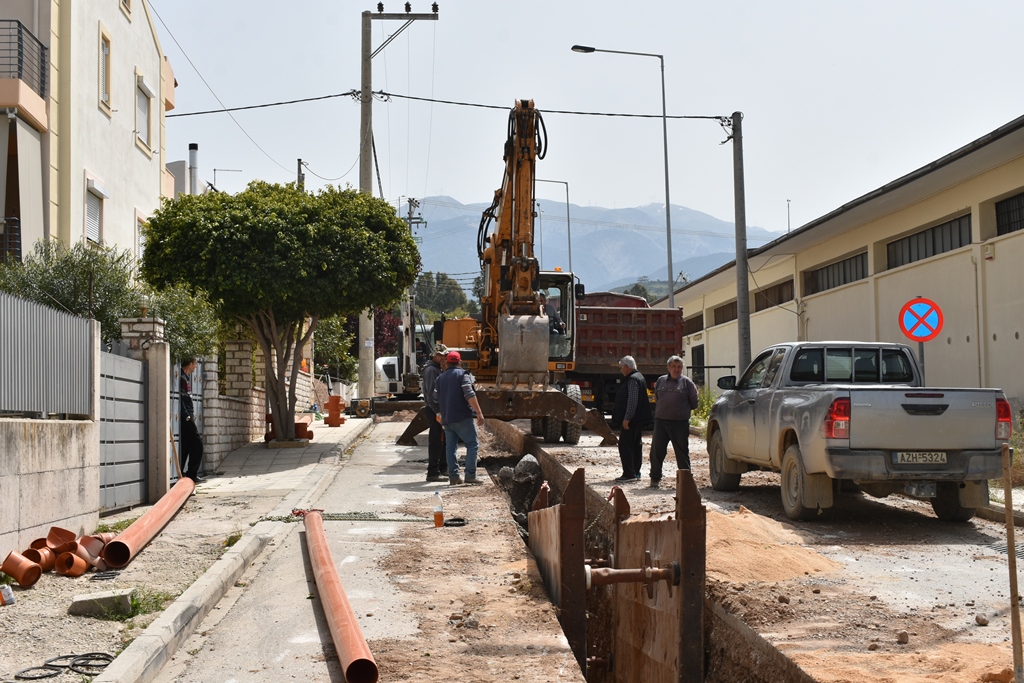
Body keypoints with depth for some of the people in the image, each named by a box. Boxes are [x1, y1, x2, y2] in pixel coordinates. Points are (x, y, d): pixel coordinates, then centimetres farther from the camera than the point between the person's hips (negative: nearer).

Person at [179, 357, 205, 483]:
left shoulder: (186, 377, 18)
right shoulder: (182, 378, -12)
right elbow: (180, 398, -18)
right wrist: (187, 416, -19)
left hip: (187, 417, 10)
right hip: (186, 418, -10)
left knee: (186, 445, 9)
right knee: (197, 443, -7)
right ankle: (192, 475, -6)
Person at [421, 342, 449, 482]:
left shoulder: (438, 369, 18)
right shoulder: (431, 370, -14)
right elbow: (431, 393, -21)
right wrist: (438, 411, -23)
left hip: (440, 409, 10)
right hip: (434, 410, -10)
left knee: (444, 440, 15)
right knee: (436, 441, -8)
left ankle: (443, 468, 25)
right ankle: (433, 472, -5)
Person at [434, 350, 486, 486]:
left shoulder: (440, 378, 15)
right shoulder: (463, 375, -6)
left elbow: (437, 398, 18)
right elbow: (469, 396, -16)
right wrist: (479, 413, -17)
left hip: (446, 418, 6)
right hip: (463, 417, -6)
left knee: (450, 447, 9)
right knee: (472, 444, -2)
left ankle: (453, 476, 6)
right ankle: (470, 475, -9)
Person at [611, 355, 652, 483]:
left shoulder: (632, 379, -16)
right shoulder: (639, 377, 18)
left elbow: (632, 401, -23)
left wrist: (627, 418, -23)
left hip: (631, 420, -11)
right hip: (639, 419, 11)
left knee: (625, 445, -9)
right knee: (636, 446, 13)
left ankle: (629, 474, -11)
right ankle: (635, 473, 19)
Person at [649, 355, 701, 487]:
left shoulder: (687, 382, 1)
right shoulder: (661, 381, 10)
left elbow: (694, 402, 8)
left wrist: (683, 410, 11)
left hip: (680, 423, -3)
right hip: (660, 421, 3)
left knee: (682, 452, 3)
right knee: (656, 451, 2)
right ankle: (655, 478, 12)